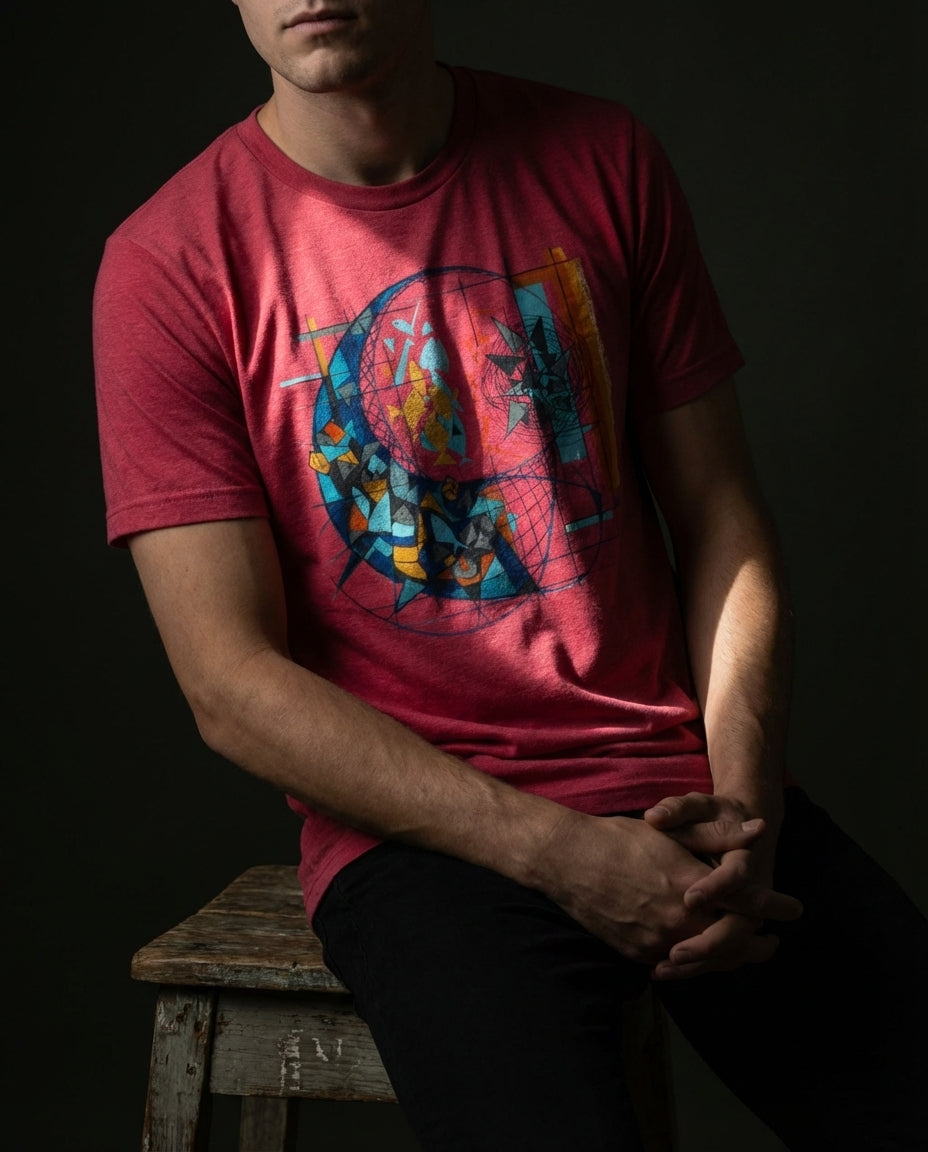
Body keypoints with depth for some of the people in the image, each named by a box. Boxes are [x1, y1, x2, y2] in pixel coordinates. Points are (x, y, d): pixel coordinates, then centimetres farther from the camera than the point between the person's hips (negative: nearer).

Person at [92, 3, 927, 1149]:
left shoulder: (603, 160, 7)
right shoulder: (166, 265, -4)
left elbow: (721, 518, 9)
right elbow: (233, 687, -7)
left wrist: (743, 807, -8)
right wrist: (560, 854, -16)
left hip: (678, 781, 4)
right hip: (419, 829, -3)